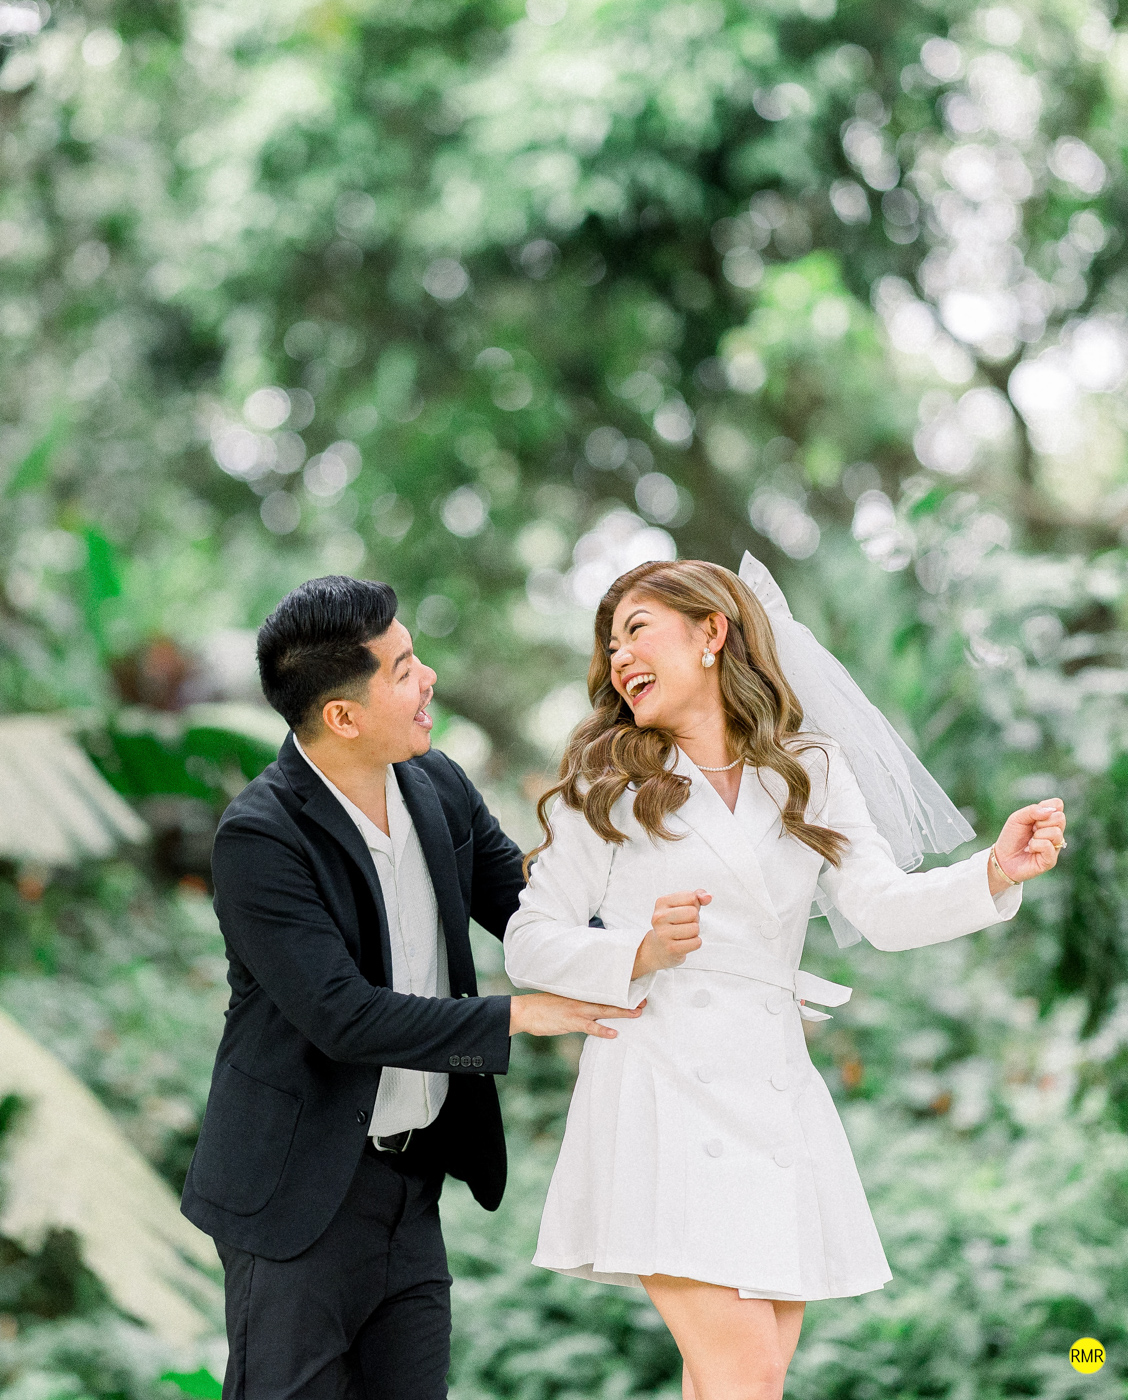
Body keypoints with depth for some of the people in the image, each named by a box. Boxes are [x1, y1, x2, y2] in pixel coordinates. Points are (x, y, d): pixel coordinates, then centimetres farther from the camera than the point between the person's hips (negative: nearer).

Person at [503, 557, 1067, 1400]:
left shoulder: (813, 774, 14)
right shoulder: (606, 784, 7)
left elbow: (885, 911, 2)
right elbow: (530, 943, 6)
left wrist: (995, 874, -15)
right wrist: (641, 954, -11)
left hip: (779, 1100, 3)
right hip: (664, 1095, -3)